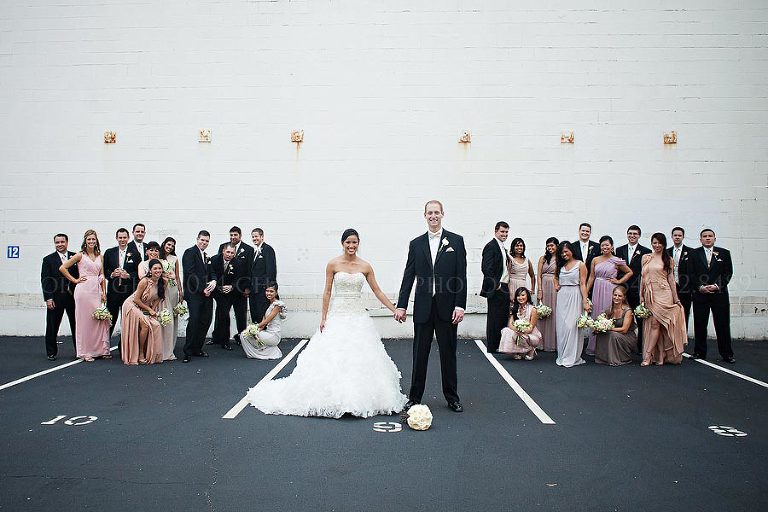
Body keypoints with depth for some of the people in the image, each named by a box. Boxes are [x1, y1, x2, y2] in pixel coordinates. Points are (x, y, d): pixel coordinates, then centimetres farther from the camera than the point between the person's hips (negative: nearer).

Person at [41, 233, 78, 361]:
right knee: (52, 326, 4)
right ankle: (51, 352, 15)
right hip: (55, 298, -1)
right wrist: (48, 298, -10)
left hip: (73, 296, 1)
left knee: (76, 325, 8)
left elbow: (81, 275, 6)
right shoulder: (48, 259, 3)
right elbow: (45, 280, -2)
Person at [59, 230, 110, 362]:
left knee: (100, 319, 0)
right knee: (85, 320, 0)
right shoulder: (80, 255, 1)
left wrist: (104, 293, 7)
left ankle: (101, 350, 9)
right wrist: (74, 280, 0)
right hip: (84, 290, -4)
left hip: (97, 290, 4)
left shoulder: (100, 256, 14)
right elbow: (62, 268, -1)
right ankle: (85, 352, 7)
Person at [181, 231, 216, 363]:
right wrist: (202, 289, -13)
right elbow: (190, 273, -12)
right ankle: (187, 352, -4)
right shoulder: (190, 253, -3)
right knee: (194, 321, -12)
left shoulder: (206, 256, 21)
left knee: (206, 321, 4)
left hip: (206, 293, 7)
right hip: (194, 293, -7)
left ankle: (197, 348, 16)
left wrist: (213, 282, -2)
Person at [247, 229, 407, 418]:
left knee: (360, 358, 2)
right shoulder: (333, 264, -1)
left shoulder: (365, 266, 4)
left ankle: (359, 398, 15)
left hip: (358, 316, 2)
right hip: (337, 315, -2)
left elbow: (377, 291, 6)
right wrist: (323, 317, -4)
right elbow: (327, 292, 0)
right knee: (332, 357, -3)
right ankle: (333, 396, 9)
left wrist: (395, 310, 1)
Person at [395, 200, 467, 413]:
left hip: (447, 307, -1)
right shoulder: (416, 244, 7)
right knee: (420, 354, 7)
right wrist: (401, 305, 0)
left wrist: (460, 305, -9)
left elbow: (461, 276, -2)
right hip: (423, 308, 1)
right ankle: (414, 397, 17)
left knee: (448, 353, 9)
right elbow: (408, 277, 6)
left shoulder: (456, 241, 2)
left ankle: (452, 397, 22)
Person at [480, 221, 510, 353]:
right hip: (495, 289, -9)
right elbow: (486, 268, -20)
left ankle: (500, 345, 19)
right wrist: (496, 284, -17)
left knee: (503, 317, 11)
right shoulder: (491, 246, -11)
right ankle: (492, 346, 5)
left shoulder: (503, 248, 19)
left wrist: (506, 284, 12)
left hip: (504, 287, 9)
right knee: (494, 318, -3)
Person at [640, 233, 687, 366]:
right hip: (649, 294, 3)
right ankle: (659, 355, 7)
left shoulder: (668, 259, 7)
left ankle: (647, 355, -9)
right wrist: (641, 295, 8)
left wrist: (675, 298, 4)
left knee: (655, 323, -10)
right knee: (651, 324, 0)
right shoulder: (646, 258, 12)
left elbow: (671, 278, 6)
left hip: (663, 294, -3)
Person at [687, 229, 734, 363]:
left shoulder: (724, 253, 8)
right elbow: (691, 274, 2)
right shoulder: (694, 254, 8)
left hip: (720, 293, 0)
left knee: (723, 324, 1)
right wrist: (700, 287, -11)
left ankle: (726, 354, 9)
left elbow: (728, 273, 2)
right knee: (700, 324, 4)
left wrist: (717, 286, -11)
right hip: (700, 294, 0)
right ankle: (700, 353, 13)